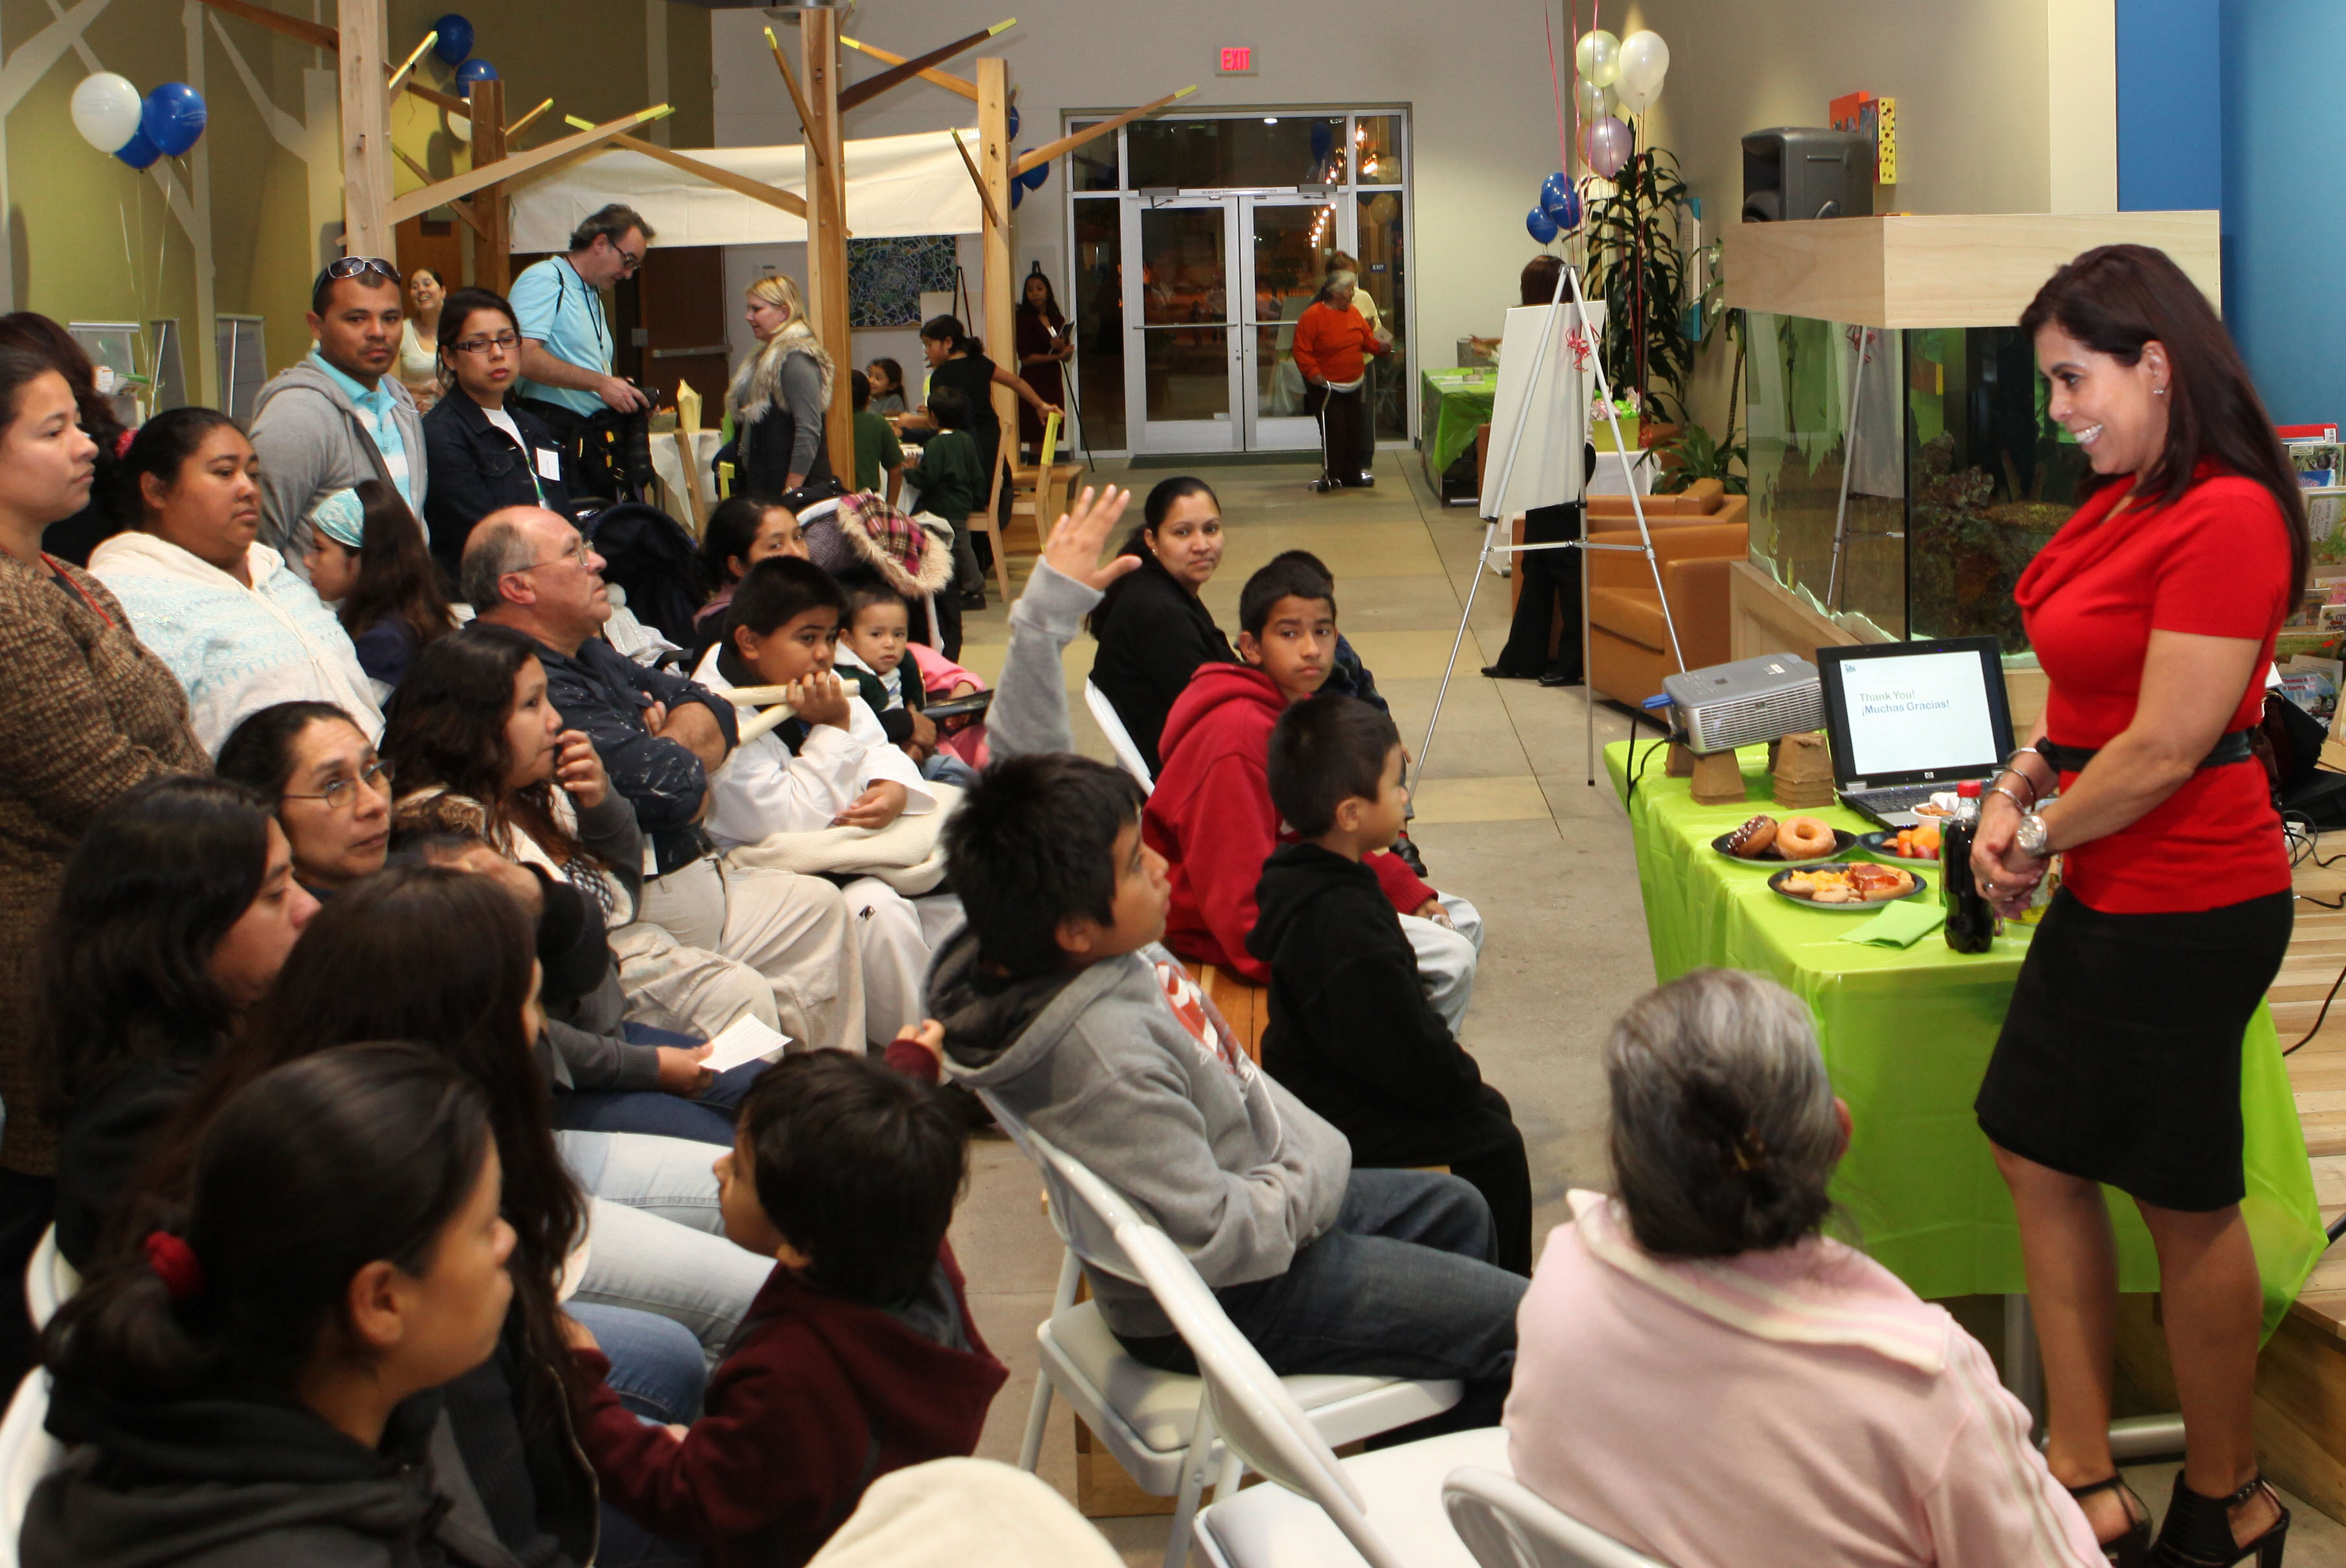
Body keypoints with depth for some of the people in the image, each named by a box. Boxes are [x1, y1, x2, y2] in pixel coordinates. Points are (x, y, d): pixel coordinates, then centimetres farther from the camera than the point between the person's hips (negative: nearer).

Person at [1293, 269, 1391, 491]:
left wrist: (1380, 346, -5)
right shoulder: (1312, 315, -14)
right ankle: (1331, 475, 0)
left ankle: (1352, 475, 19)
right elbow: (1302, 350, -14)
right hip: (1326, 387, -7)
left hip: (1354, 385, 7)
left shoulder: (1352, 313, 7)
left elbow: (1367, 338, 15)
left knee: (1354, 430, 9)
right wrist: (1313, 372, -23)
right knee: (1334, 431, -11)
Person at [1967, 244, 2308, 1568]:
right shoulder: (2126, 501, 8)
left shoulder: (2226, 517, -21)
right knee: (2041, 1156, 13)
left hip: (2189, 908, -10)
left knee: (2186, 1203, 5)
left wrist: (2040, 836, -9)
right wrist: (2019, 791, 0)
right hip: (2113, 897, 10)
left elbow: (2165, 749, -23)